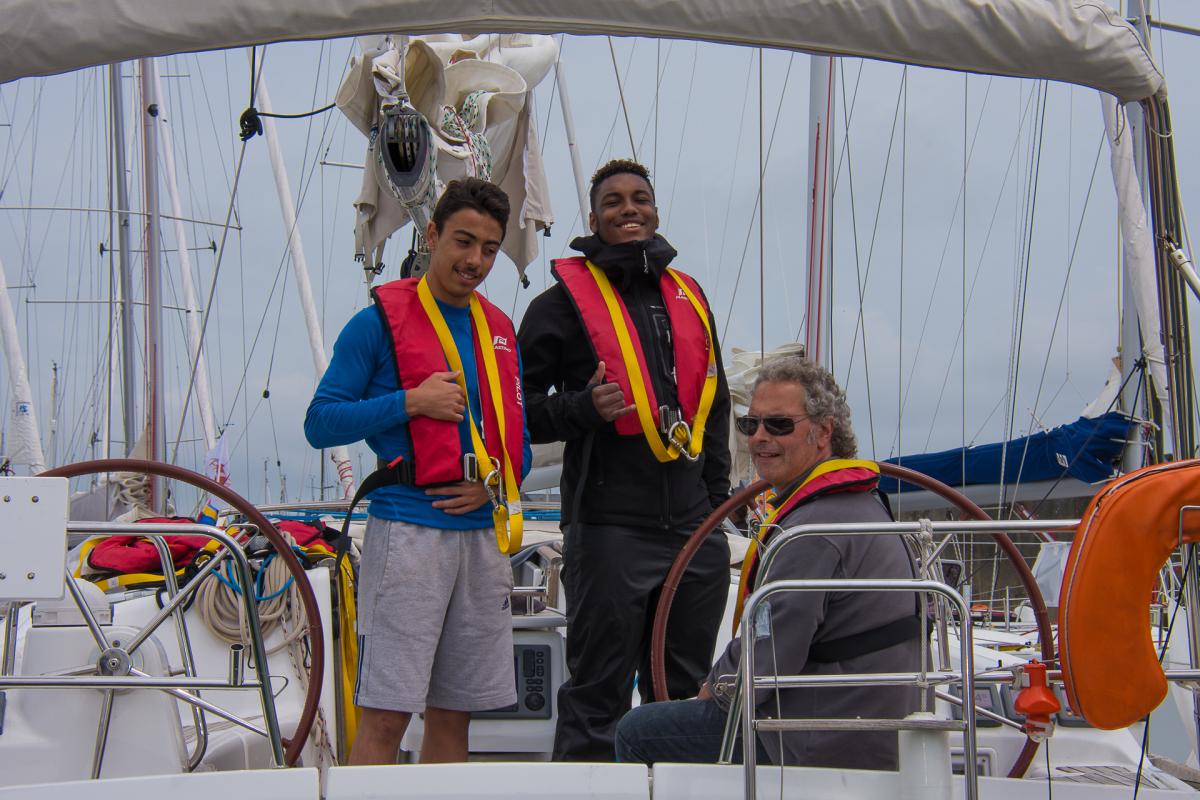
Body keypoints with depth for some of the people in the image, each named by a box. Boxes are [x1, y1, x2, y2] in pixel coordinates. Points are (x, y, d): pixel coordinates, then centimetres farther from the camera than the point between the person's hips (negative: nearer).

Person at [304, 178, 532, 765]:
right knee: (385, 716, -8)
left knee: (453, 713, 11)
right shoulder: (380, 321, -1)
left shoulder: (500, 331, 16)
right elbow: (320, 422, -4)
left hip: (482, 533, 6)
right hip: (408, 529, -6)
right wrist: (411, 401, -14)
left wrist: (496, 482, -1)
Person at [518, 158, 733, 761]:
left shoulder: (689, 297, 17)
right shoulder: (566, 299, 0)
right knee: (598, 695, -1)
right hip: (610, 529, -6)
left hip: (694, 529, 6)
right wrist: (582, 409, -18)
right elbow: (519, 406, -1)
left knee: (686, 693, 14)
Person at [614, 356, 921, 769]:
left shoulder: (812, 526, -25)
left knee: (636, 734, 0)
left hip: (828, 748, -11)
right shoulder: (861, 500, 10)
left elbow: (769, 654, -24)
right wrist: (720, 683, 12)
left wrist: (716, 689, -3)